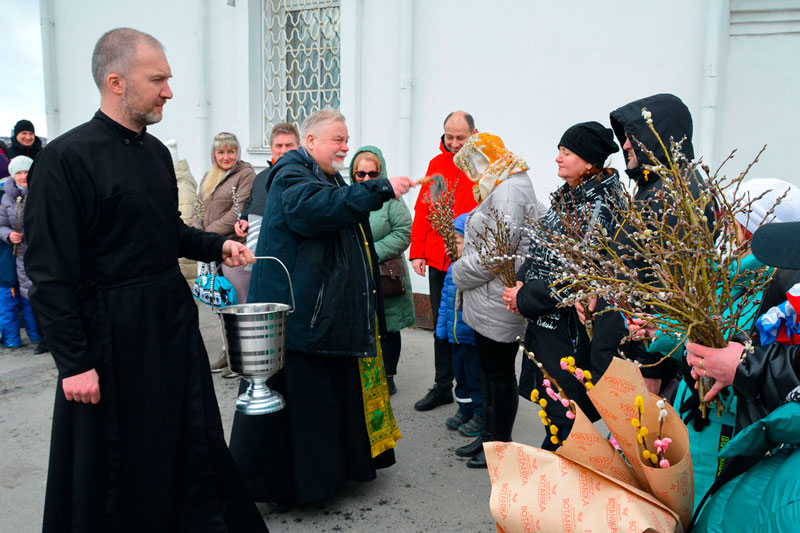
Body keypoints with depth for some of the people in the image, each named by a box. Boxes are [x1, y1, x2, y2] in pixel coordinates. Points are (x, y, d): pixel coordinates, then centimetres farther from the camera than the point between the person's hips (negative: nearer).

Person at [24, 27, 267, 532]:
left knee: (195, 439, 18)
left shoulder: (156, 151, 7)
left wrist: (218, 245, 1)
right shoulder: (66, 158, -15)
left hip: (175, 319, 7)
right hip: (113, 333, -7)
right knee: (115, 462, 10)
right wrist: (74, 363, -17)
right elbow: (50, 274, -16)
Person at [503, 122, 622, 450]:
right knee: (550, 399, 20)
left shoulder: (598, 207, -17)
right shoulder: (568, 196, 10)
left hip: (569, 324, -9)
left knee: (565, 411, 4)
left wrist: (526, 298, -16)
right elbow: (541, 249, 15)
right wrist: (522, 281, -2)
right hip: (545, 320, 9)